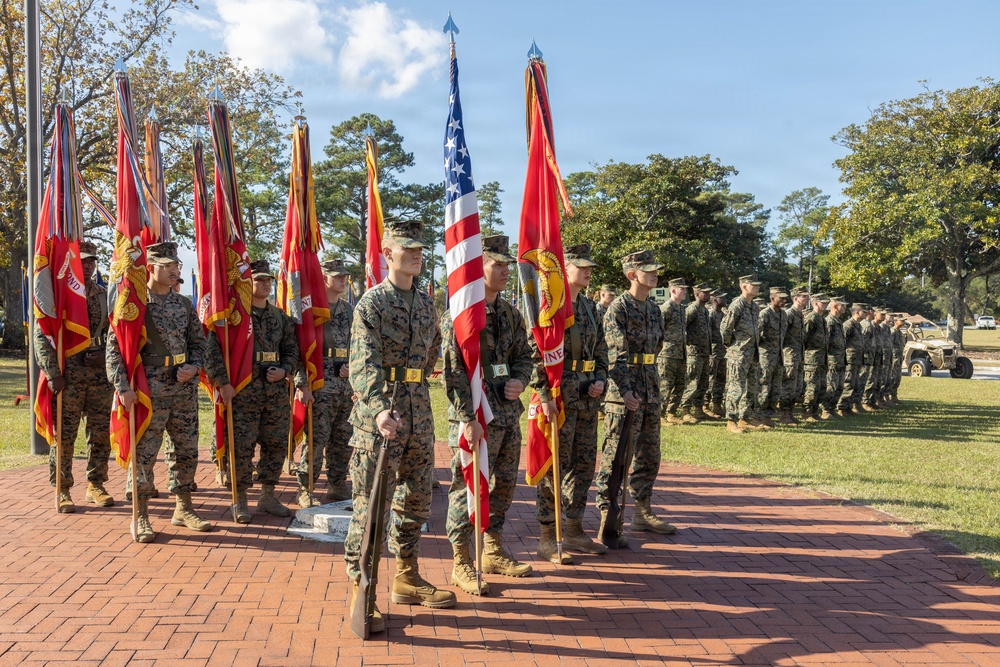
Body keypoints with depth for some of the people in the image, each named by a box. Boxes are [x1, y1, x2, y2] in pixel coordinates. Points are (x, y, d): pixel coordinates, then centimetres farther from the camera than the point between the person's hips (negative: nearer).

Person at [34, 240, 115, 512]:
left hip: (101, 374, 4)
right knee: (63, 434, 0)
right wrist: (52, 373, -13)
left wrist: (104, 355, -6)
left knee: (101, 433, 7)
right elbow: (40, 336, -6)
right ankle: (62, 491, 11)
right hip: (68, 375, -4)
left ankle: (95, 485, 21)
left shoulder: (105, 296, 10)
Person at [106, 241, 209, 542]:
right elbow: (114, 346, -10)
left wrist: (194, 367, -3)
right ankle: (141, 518, 10)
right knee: (144, 453, -1)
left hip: (184, 388, 5)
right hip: (149, 390, -5)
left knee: (187, 450, 11)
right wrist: (123, 386, -18)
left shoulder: (184, 304, 10)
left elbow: (198, 341, 17)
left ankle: (183, 509, 25)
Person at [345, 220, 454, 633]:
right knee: (371, 503, -4)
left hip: (419, 410, 7)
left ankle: (406, 580, 29)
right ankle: (359, 591, 5)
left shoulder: (426, 303, 12)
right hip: (380, 415, -7)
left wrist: (415, 390, 16)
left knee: (416, 499, 15)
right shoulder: (372, 302, -9)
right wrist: (379, 409, -35)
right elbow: (364, 364, -21)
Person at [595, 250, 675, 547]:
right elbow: (617, 353, -18)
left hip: (650, 392, 8)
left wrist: (653, 386, 19)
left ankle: (643, 513, 28)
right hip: (625, 395, -8)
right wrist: (625, 390, -27)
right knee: (616, 457, -4)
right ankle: (606, 523, 1)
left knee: (649, 456, 15)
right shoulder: (618, 308, -10)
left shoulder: (653, 308, 15)